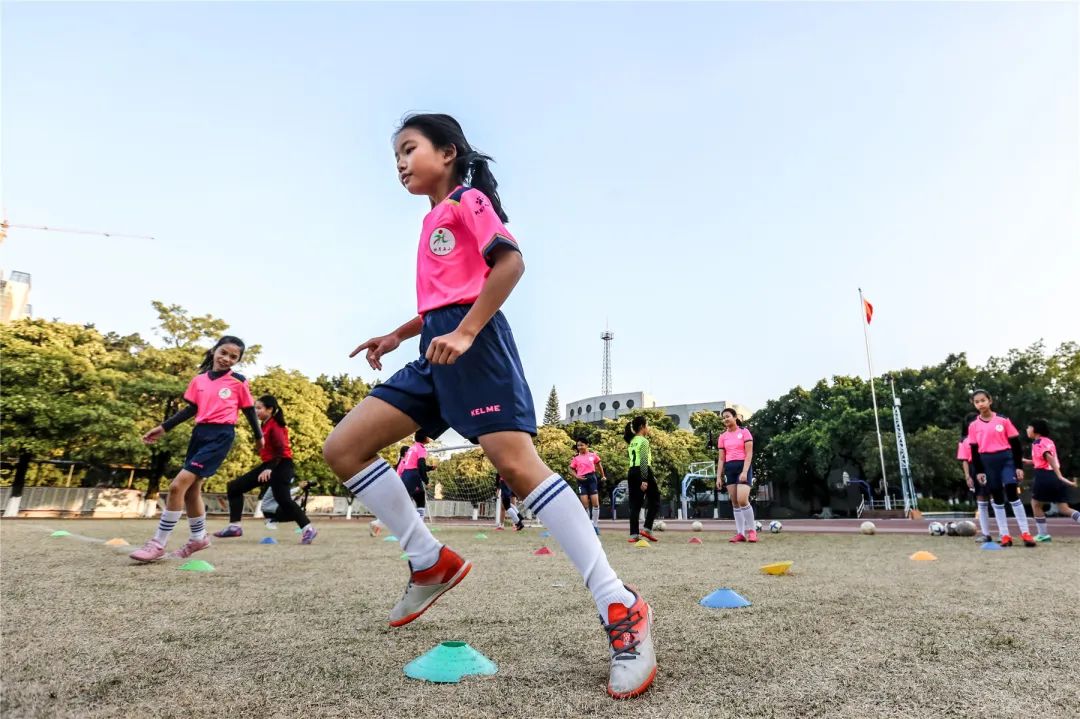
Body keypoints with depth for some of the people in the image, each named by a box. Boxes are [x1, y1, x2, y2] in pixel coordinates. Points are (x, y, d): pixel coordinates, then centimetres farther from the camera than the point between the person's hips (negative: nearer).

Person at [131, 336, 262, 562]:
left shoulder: (239, 382, -2)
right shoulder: (198, 380, 10)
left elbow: (249, 410, 6)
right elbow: (191, 409, 17)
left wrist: (258, 436, 13)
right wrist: (163, 428, 12)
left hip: (220, 436, -6)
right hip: (200, 433, 6)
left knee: (178, 486, -14)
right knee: (191, 489, 14)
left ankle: (158, 543, -4)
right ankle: (198, 538, 33)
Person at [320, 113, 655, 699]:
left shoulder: (468, 200, 3)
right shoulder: (434, 220, 28)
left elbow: (511, 261, -14)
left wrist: (464, 332, -22)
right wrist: (395, 337, 23)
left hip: (473, 344, -9)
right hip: (438, 354, 9)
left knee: (517, 464, -22)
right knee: (343, 448, 2)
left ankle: (620, 609, -16)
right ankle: (430, 562, 7)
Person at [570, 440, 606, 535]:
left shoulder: (593, 455, 3)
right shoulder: (576, 458, 3)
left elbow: (599, 464, 18)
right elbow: (571, 469, 8)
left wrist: (603, 475, 21)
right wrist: (577, 476, -9)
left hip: (592, 478, 0)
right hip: (582, 480, 0)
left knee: (595, 503, -3)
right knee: (585, 504, 0)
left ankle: (595, 525, 6)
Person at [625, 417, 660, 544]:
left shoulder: (632, 441, 17)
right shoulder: (644, 441, -8)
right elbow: (644, 462, -17)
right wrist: (644, 480, -21)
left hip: (632, 472, 8)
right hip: (643, 472, -8)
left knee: (635, 504, 6)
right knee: (654, 501, 6)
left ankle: (634, 534, 3)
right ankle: (647, 529, -2)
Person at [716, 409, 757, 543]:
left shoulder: (744, 432, 0)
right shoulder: (723, 437, 11)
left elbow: (749, 454, -7)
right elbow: (721, 459, 11)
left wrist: (744, 472, -18)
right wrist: (718, 477, 3)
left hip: (743, 467, -5)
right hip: (729, 469, 5)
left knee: (742, 500, -17)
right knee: (734, 502, 3)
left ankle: (752, 530, -1)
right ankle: (740, 533, 6)